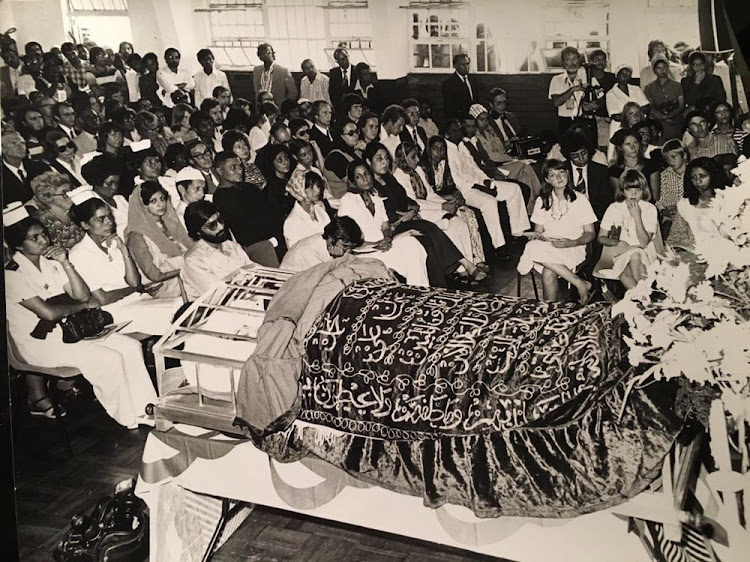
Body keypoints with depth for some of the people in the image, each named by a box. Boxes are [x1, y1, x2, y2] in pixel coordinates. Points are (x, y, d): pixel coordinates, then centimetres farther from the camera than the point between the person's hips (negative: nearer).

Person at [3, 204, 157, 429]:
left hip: (68, 328, 7)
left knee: (130, 346, -9)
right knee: (109, 359, -23)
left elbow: (84, 296, 1)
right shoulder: (12, 274, -15)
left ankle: (145, 408, -5)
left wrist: (65, 263, -12)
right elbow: (48, 313, -23)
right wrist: (84, 306, -7)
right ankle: (130, 419, -6)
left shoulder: (50, 261, 6)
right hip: (39, 341, -7)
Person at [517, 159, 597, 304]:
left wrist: (572, 242, -17)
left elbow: (590, 233, 4)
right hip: (547, 247, 4)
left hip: (573, 249, -3)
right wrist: (537, 237, -11)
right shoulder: (542, 201, 14)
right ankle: (581, 283, -24)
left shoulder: (579, 199, 5)